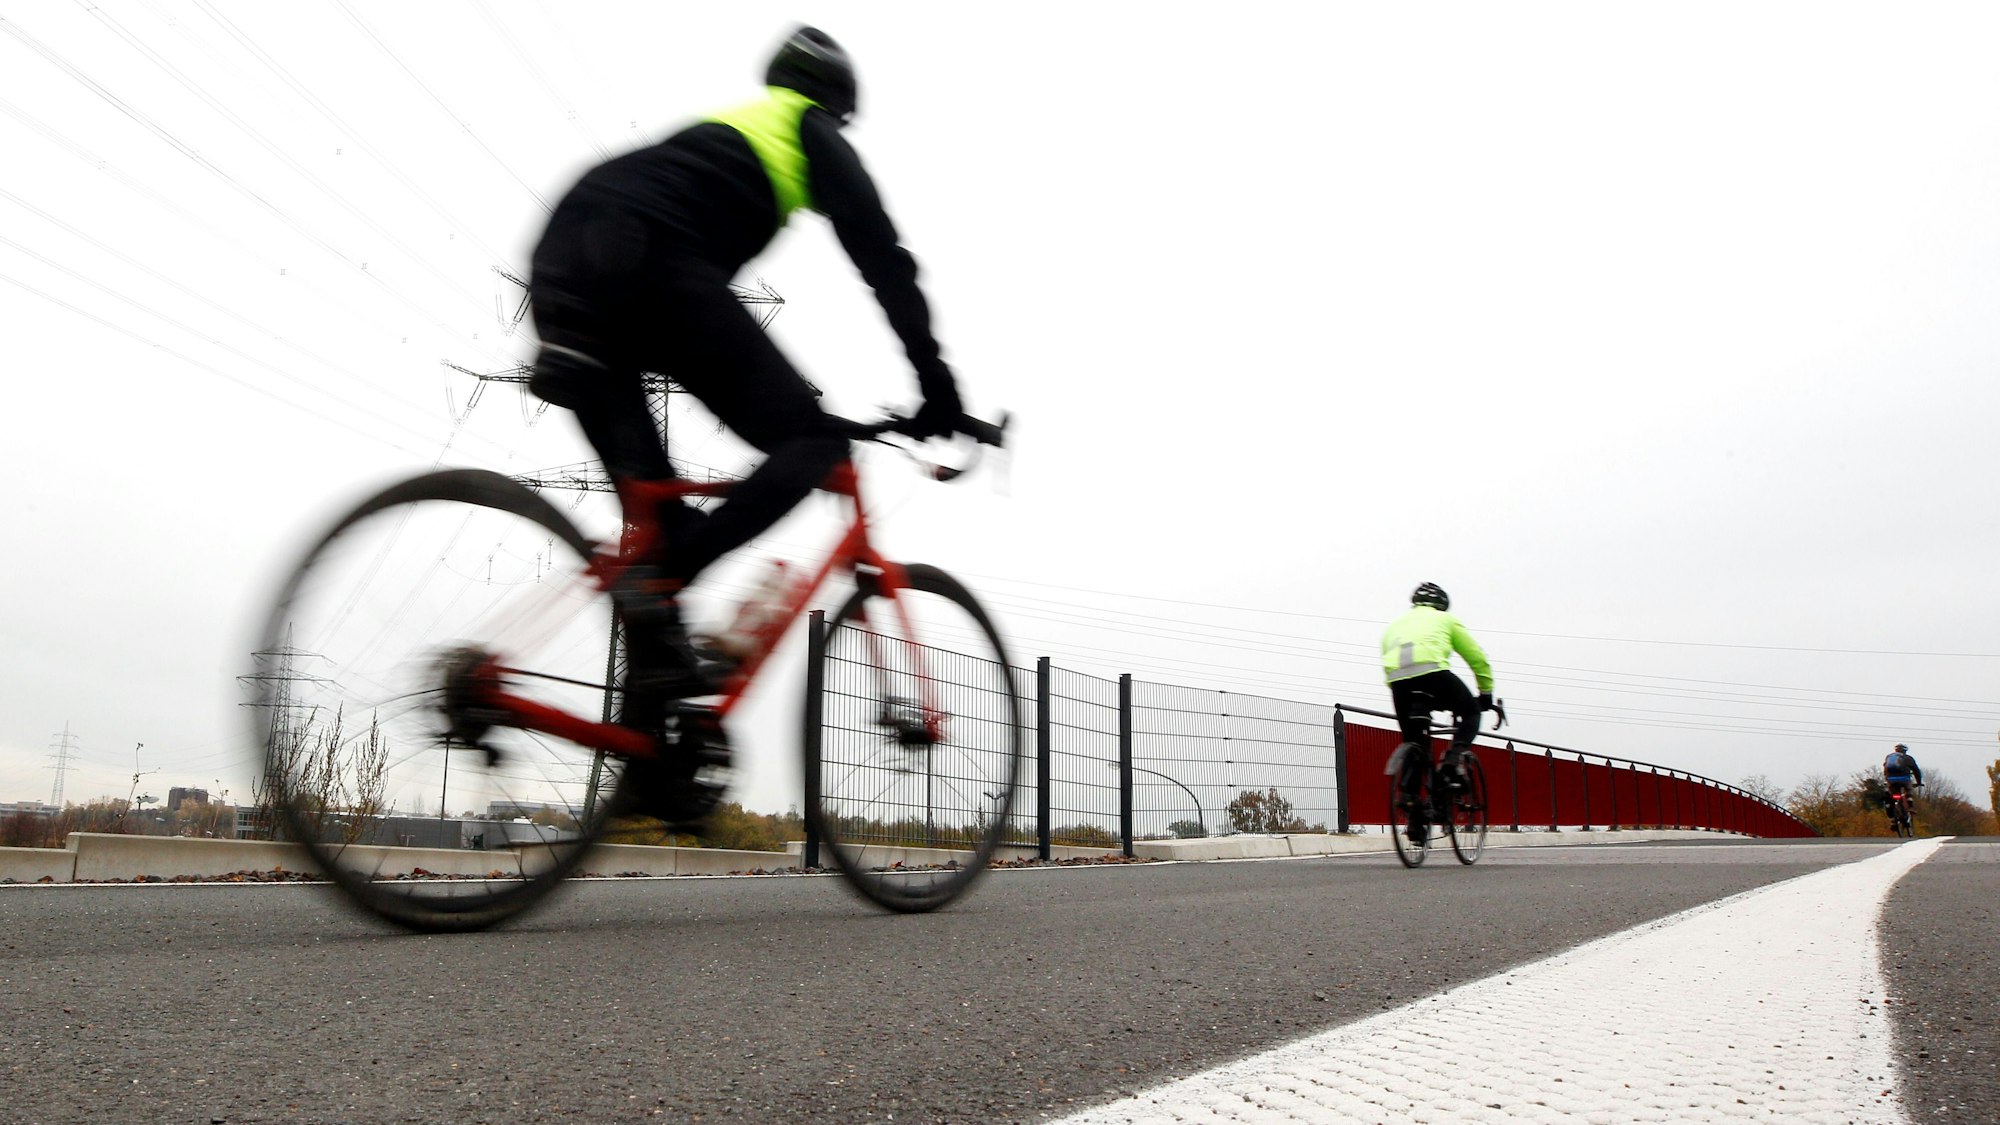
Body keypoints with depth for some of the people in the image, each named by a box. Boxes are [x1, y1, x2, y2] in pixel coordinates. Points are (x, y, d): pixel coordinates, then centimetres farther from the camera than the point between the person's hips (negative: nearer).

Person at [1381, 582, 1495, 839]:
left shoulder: (1394, 625, 37)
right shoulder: (1445, 619, 28)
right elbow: (1477, 658, 28)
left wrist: (1406, 699, 40)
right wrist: (1486, 694, 38)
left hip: (1397, 679, 3)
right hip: (1432, 671, -3)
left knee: (1414, 745, 15)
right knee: (1470, 712, 22)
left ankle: (1411, 801, 5)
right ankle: (1452, 760, 0)